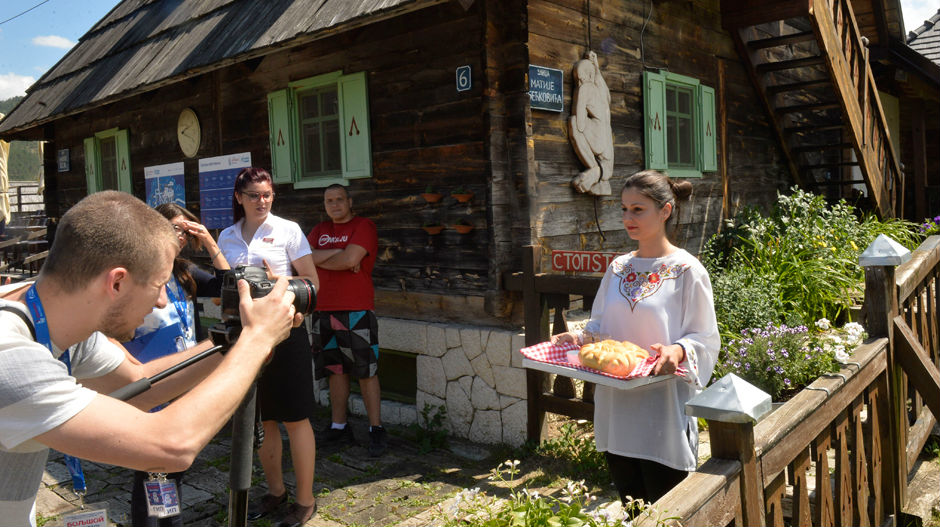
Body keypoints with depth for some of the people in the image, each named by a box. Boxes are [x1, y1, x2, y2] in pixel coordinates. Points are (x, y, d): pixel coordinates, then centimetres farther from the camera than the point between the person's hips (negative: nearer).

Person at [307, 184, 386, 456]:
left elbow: (350, 259, -18)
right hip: (325, 311, 6)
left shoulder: (364, 226, -3)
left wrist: (319, 259, -1)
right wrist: (340, 254, -11)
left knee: (366, 372, -3)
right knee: (335, 371, 12)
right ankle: (339, 427, 22)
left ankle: (376, 430, 5)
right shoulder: (320, 230, 16)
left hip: (356, 312, -6)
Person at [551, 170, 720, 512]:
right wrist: (578, 337, -4)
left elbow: (704, 338, -8)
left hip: (663, 410, -5)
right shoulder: (618, 268, 9)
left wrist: (678, 350, -27)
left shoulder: (686, 271, -7)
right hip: (617, 407, 5)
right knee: (631, 510, 18)